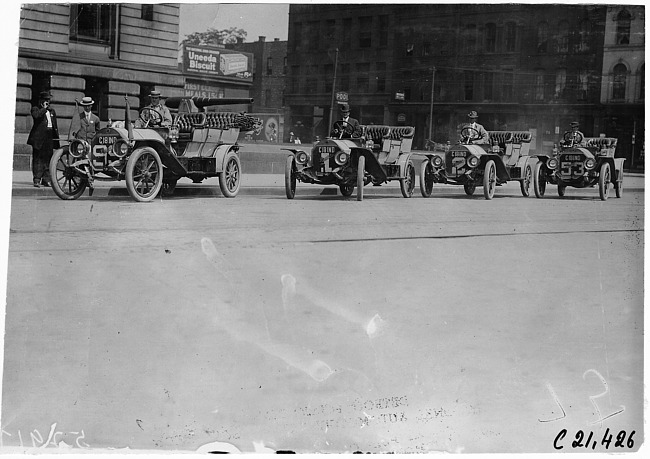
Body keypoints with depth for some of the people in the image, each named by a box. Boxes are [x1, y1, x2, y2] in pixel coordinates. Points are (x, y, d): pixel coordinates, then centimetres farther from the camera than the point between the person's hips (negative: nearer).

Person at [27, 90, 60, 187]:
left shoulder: (52, 111, 22)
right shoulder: (35, 109, 5)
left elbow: (55, 126, 22)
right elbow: (36, 115, -20)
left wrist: (57, 137, 15)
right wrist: (44, 108, -10)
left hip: (50, 138, 5)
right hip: (39, 138, -5)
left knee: (48, 159, 4)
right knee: (38, 159, -5)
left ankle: (46, 180, 9)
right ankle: (37, 180, -5)